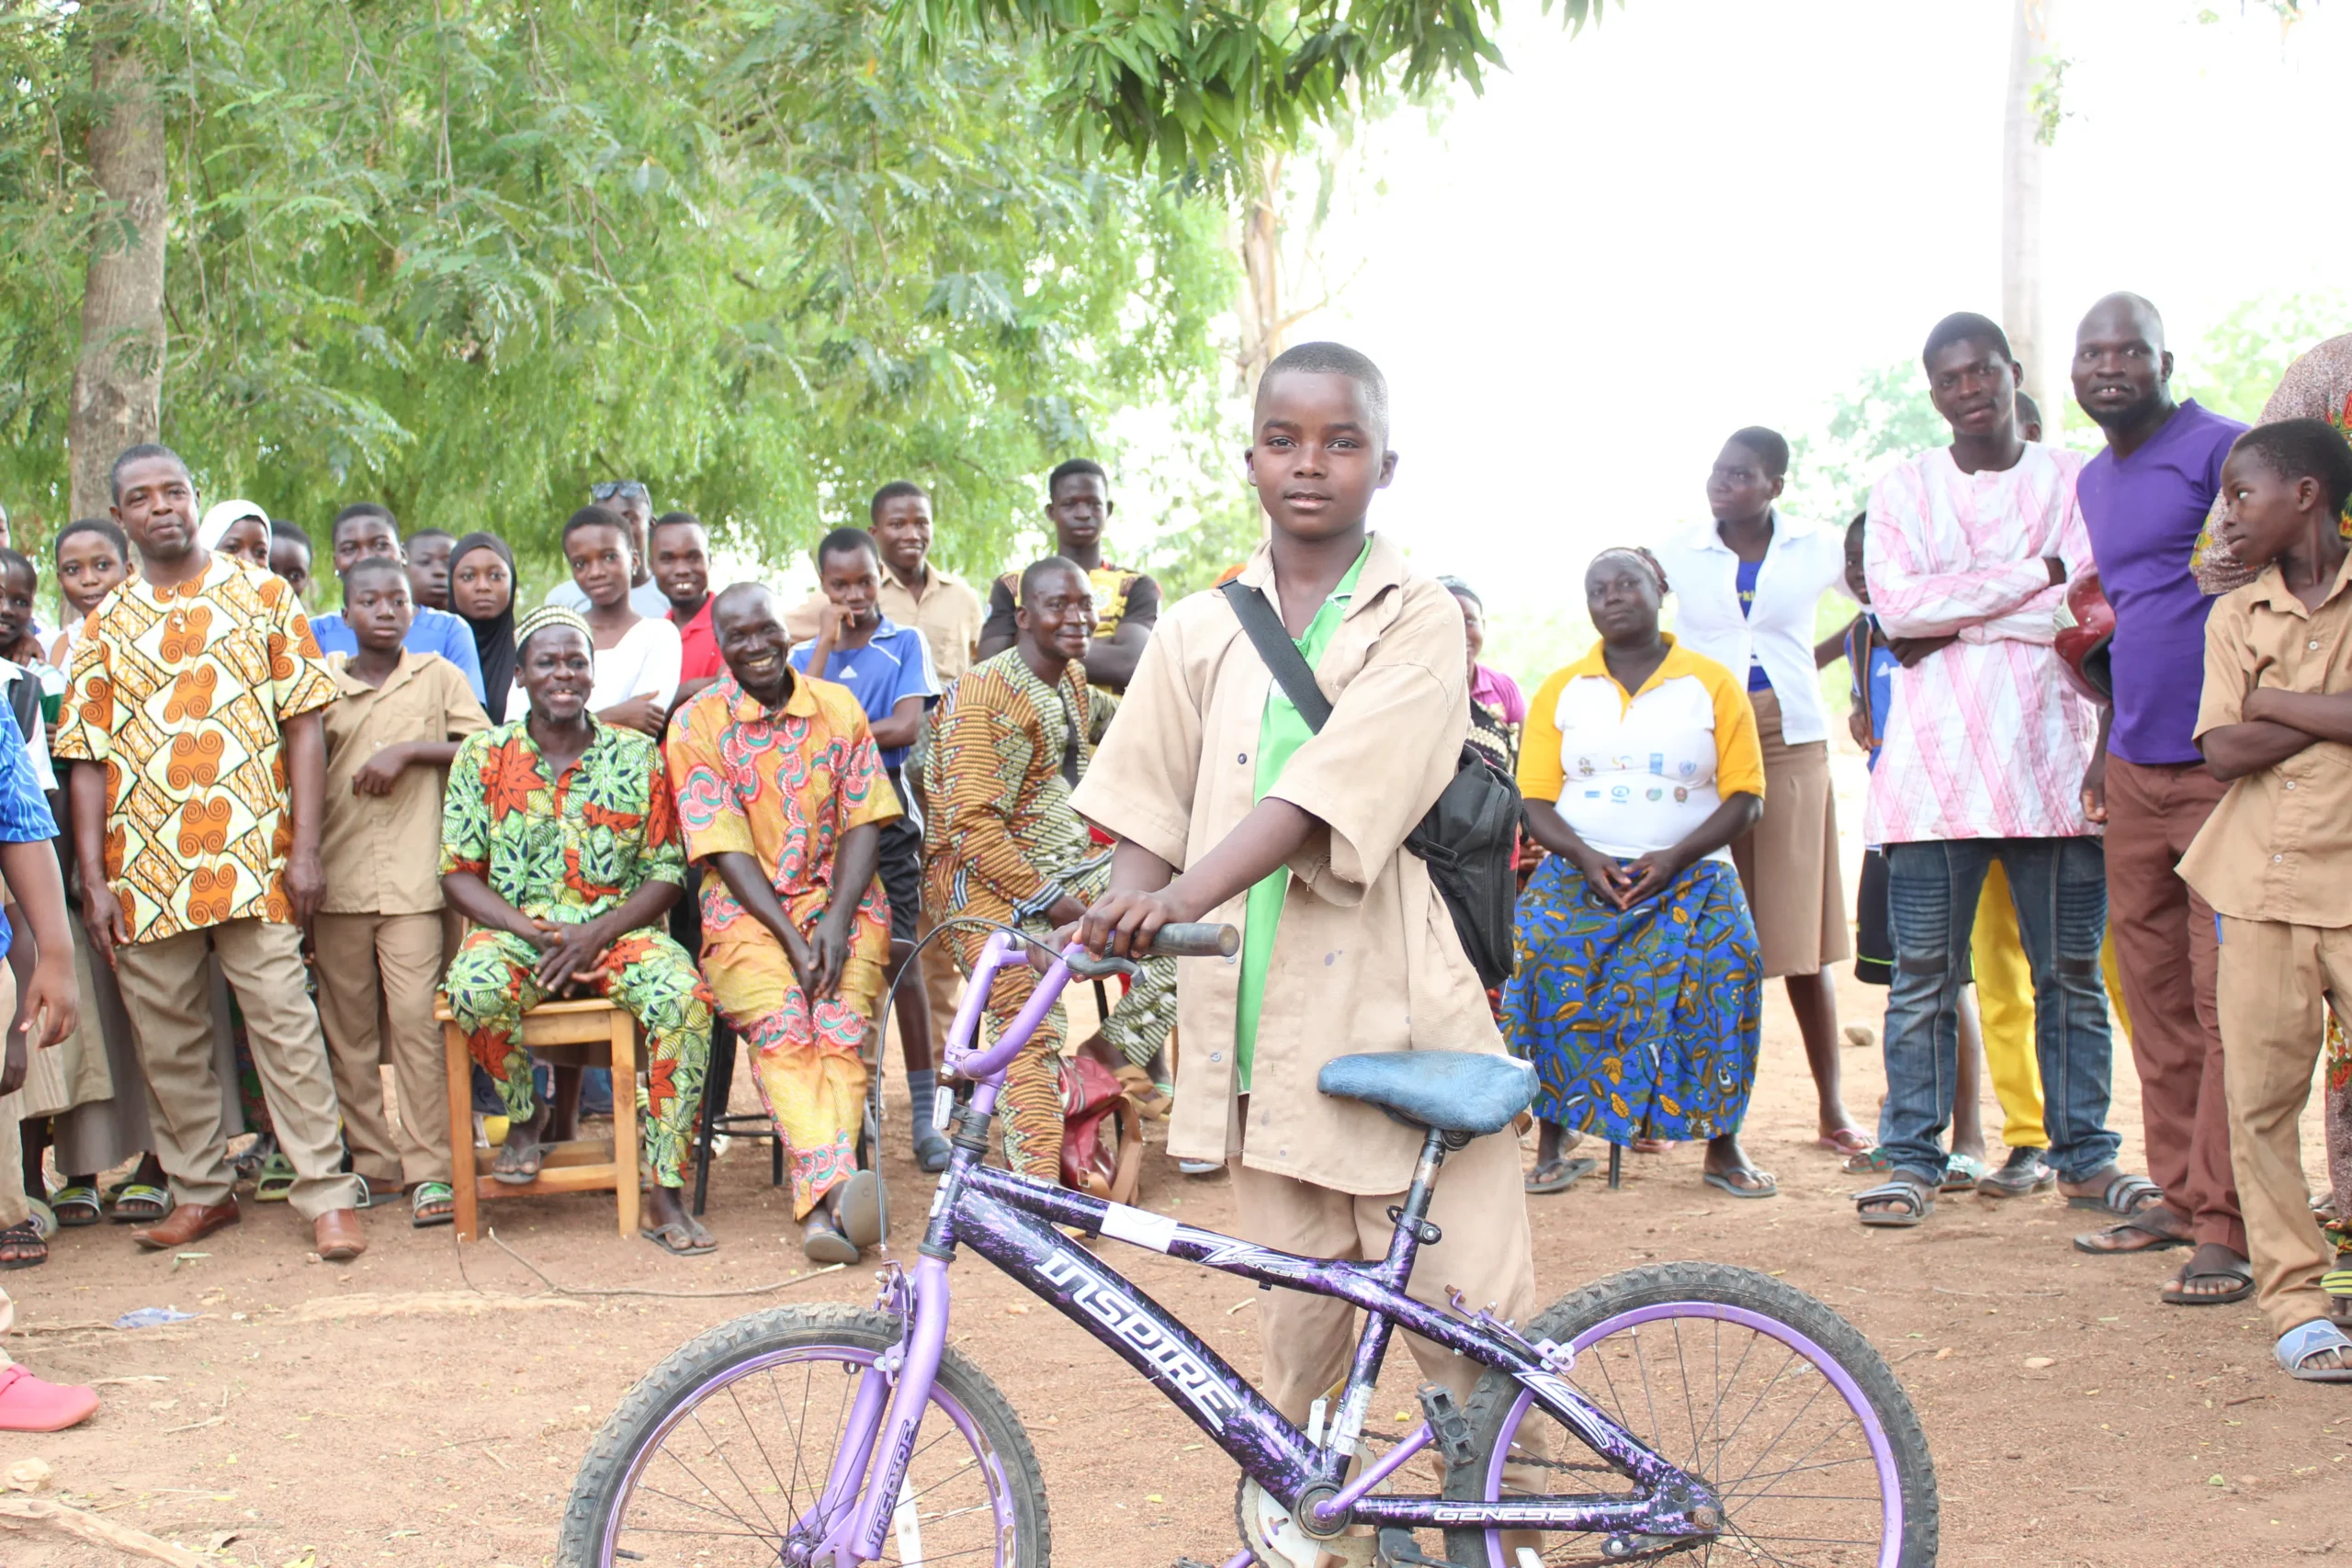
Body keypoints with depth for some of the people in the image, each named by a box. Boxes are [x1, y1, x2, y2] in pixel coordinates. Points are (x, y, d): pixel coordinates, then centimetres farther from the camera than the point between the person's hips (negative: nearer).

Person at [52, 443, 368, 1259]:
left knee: (285, 1025, -6)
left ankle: (327, 1195, -2)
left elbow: (304, 727, 2)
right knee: (167, 1040, 8)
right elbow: (87, 761, 8)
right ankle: (199, 1190, 20)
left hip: (251, 857, -3)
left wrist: (305, 849, -6)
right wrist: (93, 882, 0)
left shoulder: (262, 596, 6)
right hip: (144, 871, 3)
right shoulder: (106, 625, 11)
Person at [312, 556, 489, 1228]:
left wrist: (409, 751, -10)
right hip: (338, 879, 2)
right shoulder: (322, 684, 9)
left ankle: (430, 1171, -6)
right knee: (349, 1027, 5)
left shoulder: (437, 676, 7)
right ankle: (373, 1161, 14)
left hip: (414, 877, -2)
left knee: (416, 1018, -9)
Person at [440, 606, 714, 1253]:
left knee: (684, 996, -32)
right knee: (476, 987, -35)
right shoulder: (483, 757, 6)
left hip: (618, 929, 0)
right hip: (514, 929, 0)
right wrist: (533, 932, -14)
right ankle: (523, 1116, -1)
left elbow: (666, 874, 3)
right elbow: (459, 874, 2)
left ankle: (665, 1192, -24)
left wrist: (595, 934, -14)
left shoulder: (637, 756, 6)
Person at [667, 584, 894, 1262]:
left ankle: (822, 1203, -42)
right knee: (781, 1028, -30)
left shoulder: (838, 708, 9)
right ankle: (835, 1191, -45)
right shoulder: (696, 723, 2)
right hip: (746, 909, -2)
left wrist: (835, 921, -12)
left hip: (840, 900, 2)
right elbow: (726, 849, -5)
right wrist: (791, 939, -15)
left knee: (841, 1026, -27)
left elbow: (862, 823, 4)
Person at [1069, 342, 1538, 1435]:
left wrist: (1177, 900, -27)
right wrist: (1118, 914, -13)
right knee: (1298, 1304, 8)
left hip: (1391, 1017, -3)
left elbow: (1328, 793, -16)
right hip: (1258, 1016, 3)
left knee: (1466, 1301, -3)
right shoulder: (1199, 632, 11)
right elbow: (1147, 813, 8)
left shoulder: (1417, 618, -2)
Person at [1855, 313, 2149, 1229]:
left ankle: (2085, 1158, 13)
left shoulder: (2075, 482, 8)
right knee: (1925, 973, -1)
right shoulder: (1902, 490, 9)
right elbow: (1897, 603, -7)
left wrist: (1952, 619, -8)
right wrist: (2034, 575, -8)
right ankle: (1914, 1161, 5)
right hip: (1934, 766, 0)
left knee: (2071, 970, 5)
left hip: (2051, 758, 0)